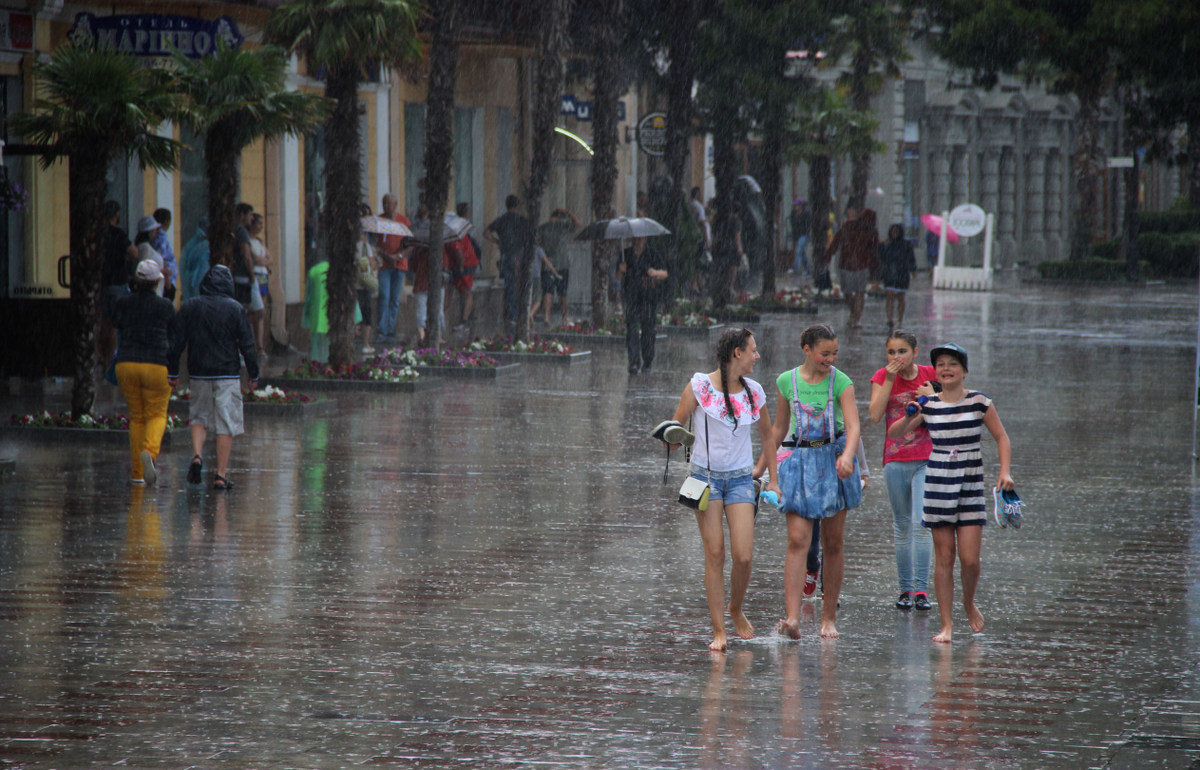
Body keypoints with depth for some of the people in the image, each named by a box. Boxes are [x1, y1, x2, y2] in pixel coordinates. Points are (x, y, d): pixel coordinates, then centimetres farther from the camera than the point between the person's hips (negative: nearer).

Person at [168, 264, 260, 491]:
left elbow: (176, 342, 2)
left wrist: (172, 372, 10)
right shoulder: (235, 309, -4)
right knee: (226, 424, 2)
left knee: (199, 416, 19)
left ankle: (197, 456, -6)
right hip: (228, 374, -2)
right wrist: (253, 375, 6)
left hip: (199, 374, 2)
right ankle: (221, 475, -1)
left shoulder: (189, 307, 2)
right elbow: (247, 345, -3)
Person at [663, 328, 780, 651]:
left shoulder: (754, 392, 6)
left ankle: (736, 609, 20)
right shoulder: (700, 386, -4)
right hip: (706, 476, -2)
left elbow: (767, 435, 20)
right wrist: (673, 439, -23)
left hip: (740, 478, 2)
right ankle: (718, 631, -1)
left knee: (744, 555, -9)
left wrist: (773, 479, 18)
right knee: (714, 553, -7)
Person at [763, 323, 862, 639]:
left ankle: (829, 617, 16)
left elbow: (853, 426, -16)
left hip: (834, 461, 0)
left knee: (833, 543, 6)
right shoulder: (787, 382, 2)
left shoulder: (841, 382, -4)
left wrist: (847, 456, -35)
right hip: (800, 460, 0)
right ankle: (793, 617, -22)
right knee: (797, 541, -12)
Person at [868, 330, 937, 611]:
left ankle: (921, 589, -13)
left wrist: (931, 398, -13)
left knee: (921, 522, -13)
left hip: (925, 459, -2)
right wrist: (890, 379, -15)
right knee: (901, 525, 9)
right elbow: (875, 415, -12)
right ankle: (905, 588, 16)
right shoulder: (883, 377, 3)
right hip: (895, 461, 2)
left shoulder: (930, 375, 0)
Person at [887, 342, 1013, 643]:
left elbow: (1002, 438, 4)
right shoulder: (928, 405, 2)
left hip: (970, 487, -1)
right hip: (937, 484, 1)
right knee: (944, 556, 2)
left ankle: (969, 602, 24)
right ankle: (947, 624, 9)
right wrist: (909, 418, -15)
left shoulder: (979, 402, -2)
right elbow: (894, 434, 5)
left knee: (970, 559, -7)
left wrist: (1005, 472, -9)